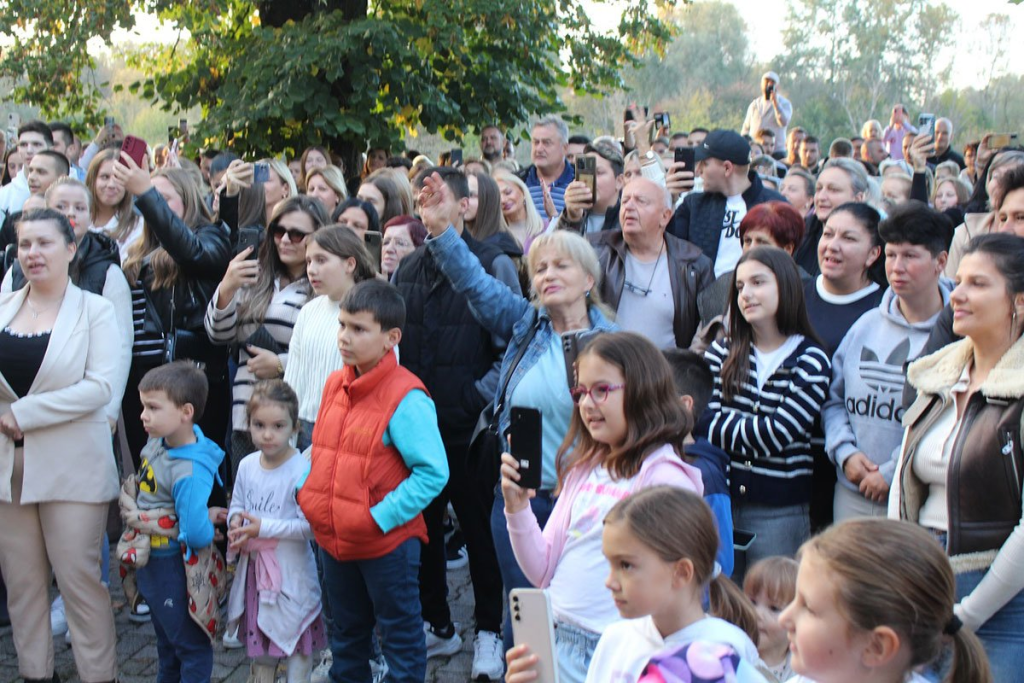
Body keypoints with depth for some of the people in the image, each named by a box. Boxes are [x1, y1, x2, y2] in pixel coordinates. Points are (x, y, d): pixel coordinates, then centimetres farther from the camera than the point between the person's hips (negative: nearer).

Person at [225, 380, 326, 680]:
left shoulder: (301, 471, -20)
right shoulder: (247, 465, 0)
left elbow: (311, 527, -23)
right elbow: (237, 505, 15)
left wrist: (264, 528, -24)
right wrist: (236, 522, -8)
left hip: (291, 572, -6)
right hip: (253, 566, 7)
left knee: (296, 645, 6)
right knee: (257, 636, 22)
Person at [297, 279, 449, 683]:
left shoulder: (406, 398, -20)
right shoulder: (335, 384, 3)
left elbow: (433, 472, -21)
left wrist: (382, 517, -22)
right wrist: (307, 492, 2)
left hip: (387, 543, -7)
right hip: (333, 539, 7)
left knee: (401, 637, 10)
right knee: (346, 635, 23)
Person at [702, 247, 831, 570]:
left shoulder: (810, 361, -4)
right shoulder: (721, 353, 6)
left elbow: (778, 434, -15)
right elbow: (704, 422, -6)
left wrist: (727, 426, -7)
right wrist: (759, 430, -15)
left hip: (779, 510, -3)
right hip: (720, 498, 3)